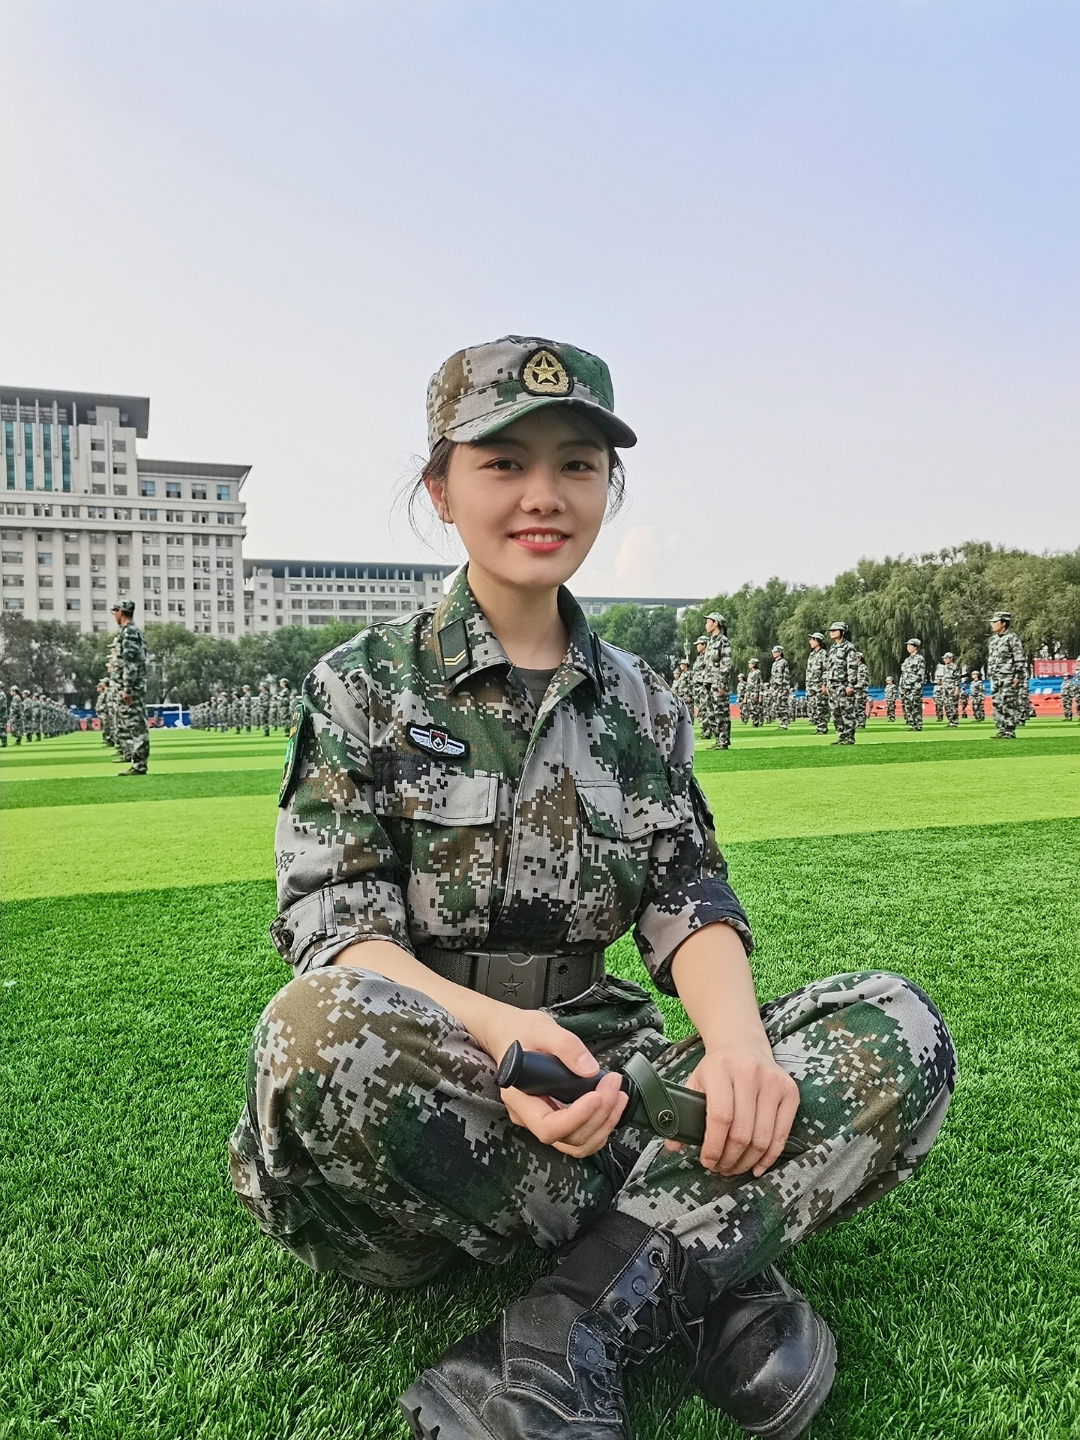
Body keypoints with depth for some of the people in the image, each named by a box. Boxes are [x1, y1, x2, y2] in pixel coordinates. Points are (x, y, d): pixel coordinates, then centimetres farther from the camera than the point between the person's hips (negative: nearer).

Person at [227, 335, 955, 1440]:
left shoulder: (638, 702, 10)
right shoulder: (363, 685, -1)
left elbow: (689, 902, 2)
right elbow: (335, 933, -9)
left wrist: (736, 1041, -21)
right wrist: (495, 1028, -30)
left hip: (594, 1071, 3)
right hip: (421, 1090, -2)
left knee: (896, 1033, -16)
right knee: (326, 1023, -38)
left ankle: (563, 1338, -26)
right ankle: (699, 1276, -19)